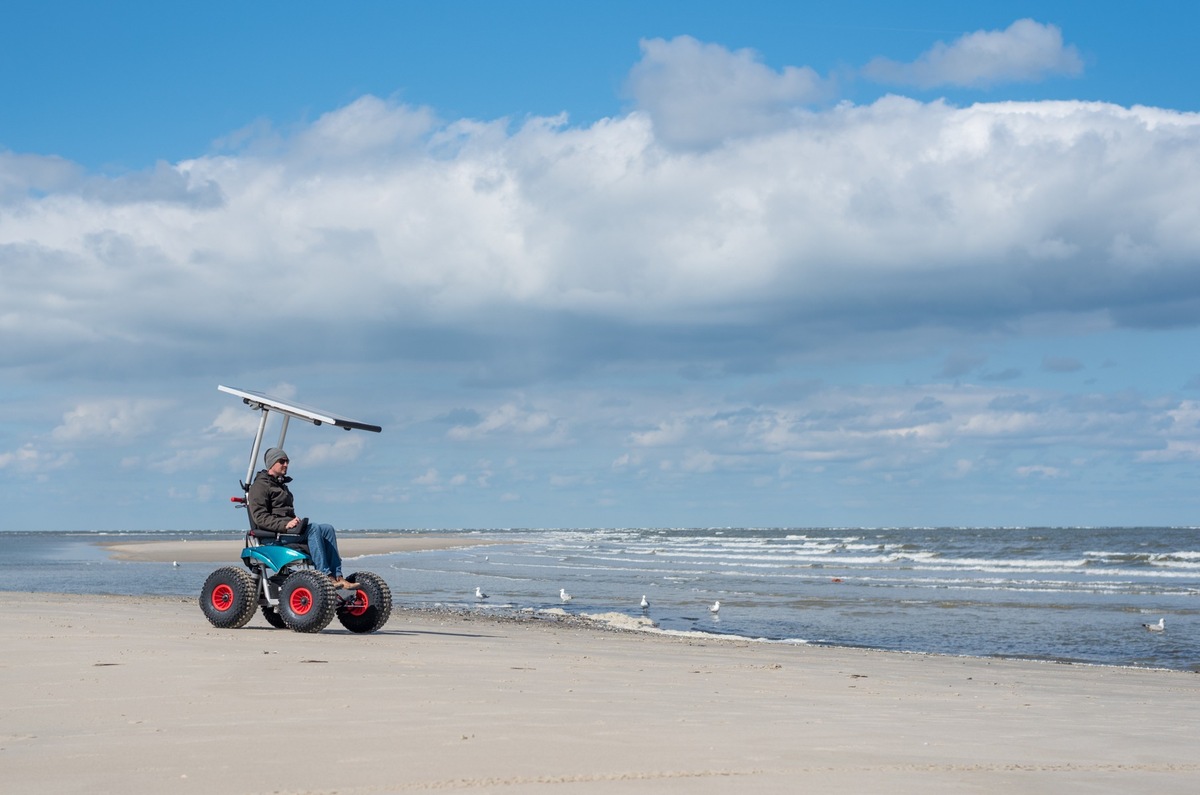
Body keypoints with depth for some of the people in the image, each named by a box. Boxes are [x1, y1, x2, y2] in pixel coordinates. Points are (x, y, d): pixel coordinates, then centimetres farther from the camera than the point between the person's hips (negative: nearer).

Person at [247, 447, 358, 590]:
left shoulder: (282, 485, 29)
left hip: (288, 524, 9)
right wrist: (285, 524, -24)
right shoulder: (260, 486, -2)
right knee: (313, 528, -31)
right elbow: (260, 518, -13)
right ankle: (325, 575, -38)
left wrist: (295, 521, 7)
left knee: (328, 529, -12)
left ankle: (337, 576, -22)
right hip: (273, 532, -9)